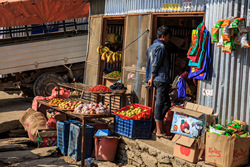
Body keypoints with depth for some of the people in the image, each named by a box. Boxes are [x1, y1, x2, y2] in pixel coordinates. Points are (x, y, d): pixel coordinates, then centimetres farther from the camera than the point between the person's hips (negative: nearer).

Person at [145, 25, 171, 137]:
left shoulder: (152, 46, 18)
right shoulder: (161, 47, -12)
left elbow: (150, 63, 18)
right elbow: (155, 64, -16)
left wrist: (151, 78, 17)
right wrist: (151, 78, -10)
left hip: (156, 80, 10)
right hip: (161, 79, -10)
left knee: (166, 103, 15)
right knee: (161, 104, -6)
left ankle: (158, 128, 15)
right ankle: (159, 131, -2)